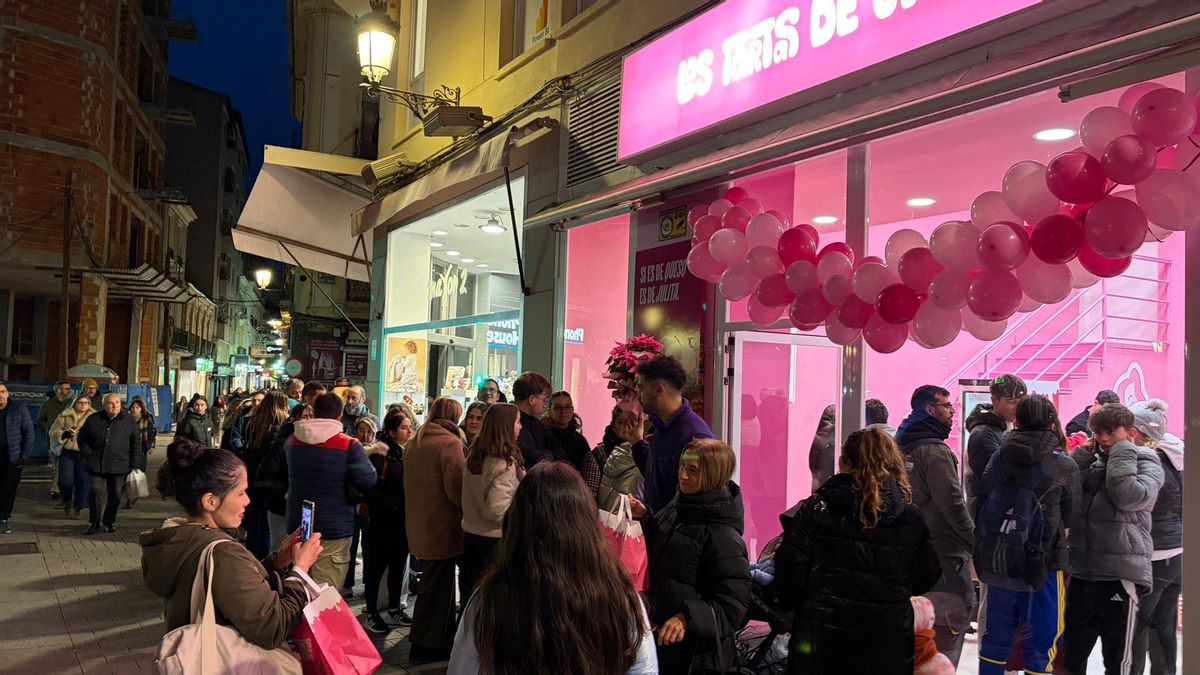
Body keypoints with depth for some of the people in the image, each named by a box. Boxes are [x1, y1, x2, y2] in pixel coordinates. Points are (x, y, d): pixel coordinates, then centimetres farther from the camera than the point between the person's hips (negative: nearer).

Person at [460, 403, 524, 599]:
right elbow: (496, 510, -25)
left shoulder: (474, 456, 5)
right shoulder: (505, 463, -20)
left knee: (471, 596, 16)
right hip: (496, 540, -8)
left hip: (471, 537, 8)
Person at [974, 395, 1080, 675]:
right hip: (1043, 565, -3)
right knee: (1039, 644, 8)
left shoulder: (996, 460, 0)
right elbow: (1070, 516, 6)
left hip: (996, 563, 3)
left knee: (995, 639, 14)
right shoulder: (1065, 468, -7)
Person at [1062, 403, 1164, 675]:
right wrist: (1081, 454, -1)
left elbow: (1127, 497, -20)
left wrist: (1122, 451, -11)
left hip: (1122, 571, -5)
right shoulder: (1092, 461, 13)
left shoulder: (1146, 463, 0)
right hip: (1082, 569, 5)